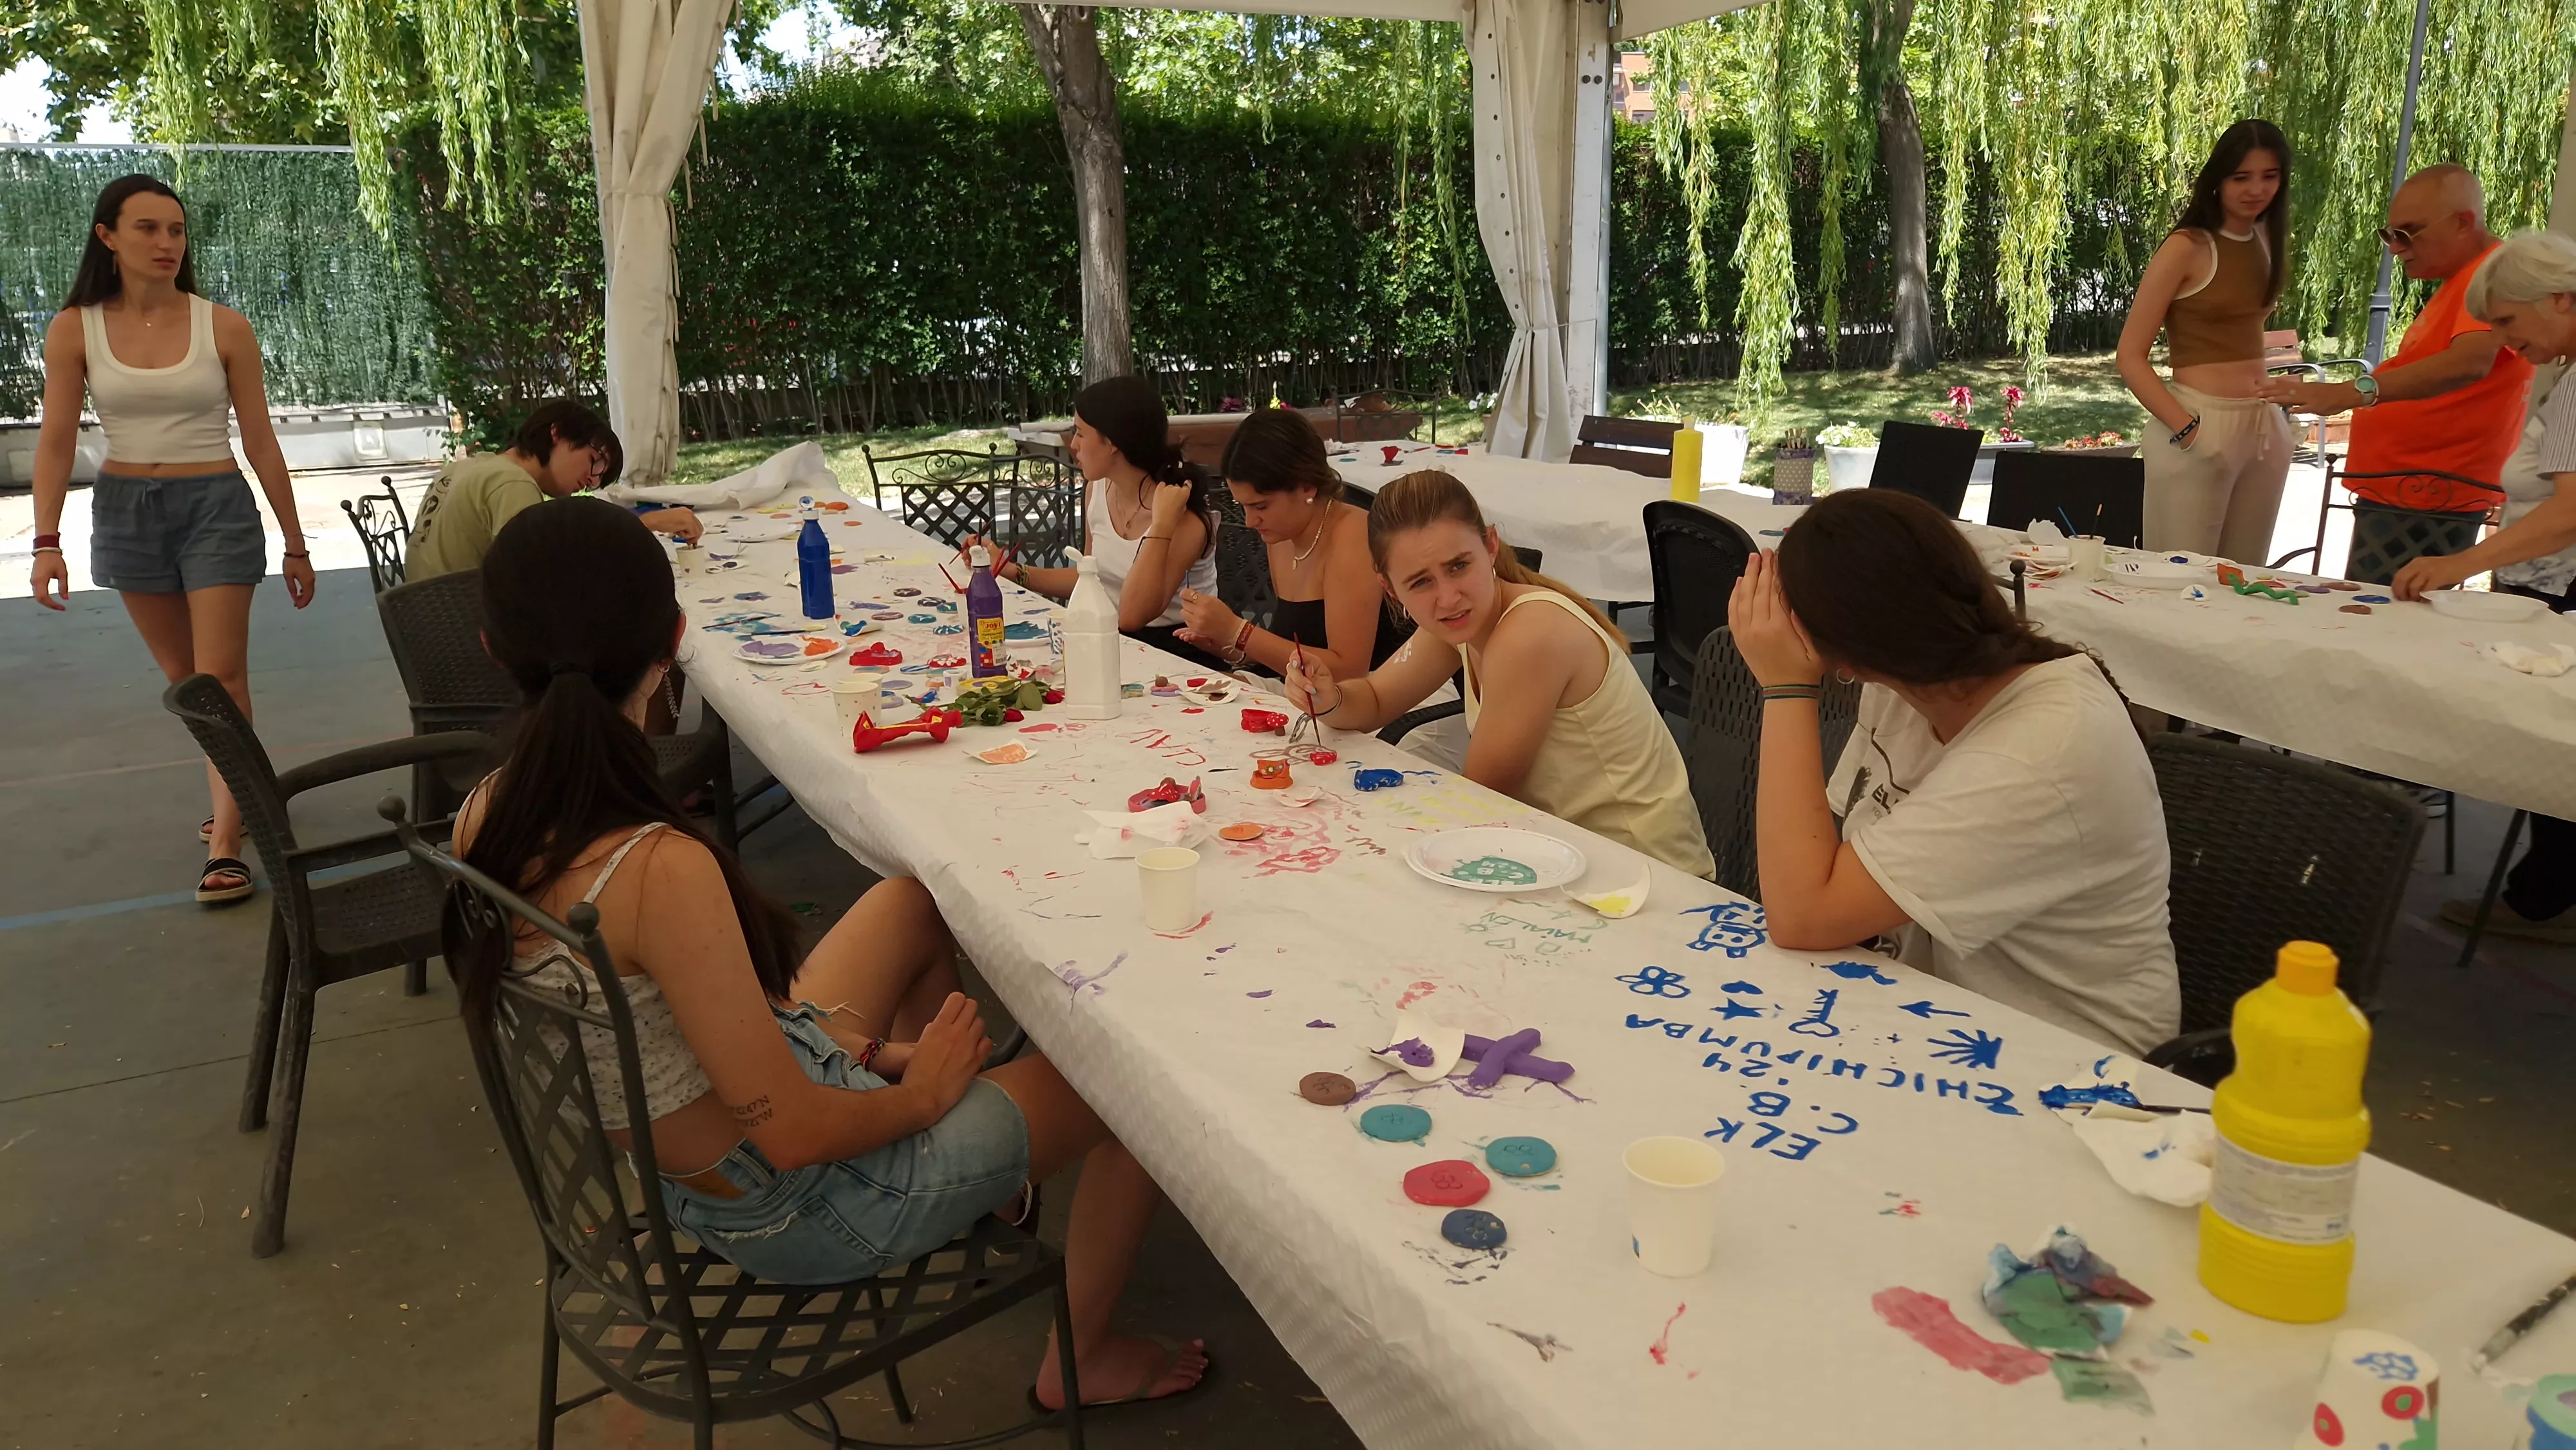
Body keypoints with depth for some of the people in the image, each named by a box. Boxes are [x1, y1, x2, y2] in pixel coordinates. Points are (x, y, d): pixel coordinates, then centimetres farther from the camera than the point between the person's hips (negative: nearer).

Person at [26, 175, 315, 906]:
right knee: (182, 675, 13)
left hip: (216, 506, -3)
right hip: (127, 510, 3)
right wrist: (47, 541, -11)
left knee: (220, 674, -8)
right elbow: (56, 440, -2)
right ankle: (240, 790, 32)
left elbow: (260, 442, -1)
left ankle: (225, 845, -7)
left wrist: (295, 543, 2)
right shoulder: (75, 330, -1)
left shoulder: (223, 327, -5)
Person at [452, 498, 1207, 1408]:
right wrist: (920, 1092, -8)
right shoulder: (660, 868, -36)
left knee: (914, 904, 23)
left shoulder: (487, 818, -10)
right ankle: (1083, 1359, 31)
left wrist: (870, 1050, 2)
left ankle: (989, 1178, 41)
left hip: (691, 1148, 8)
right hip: (793, 1208, -8)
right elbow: (796, 1133, -29)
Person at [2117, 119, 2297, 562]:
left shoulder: (2266, 241, 12)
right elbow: (2130, 357, -12)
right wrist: (2187, 428, -19)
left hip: (2266, 428, 7)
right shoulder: (2187, 248, -9)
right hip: (2201, 428, -7)